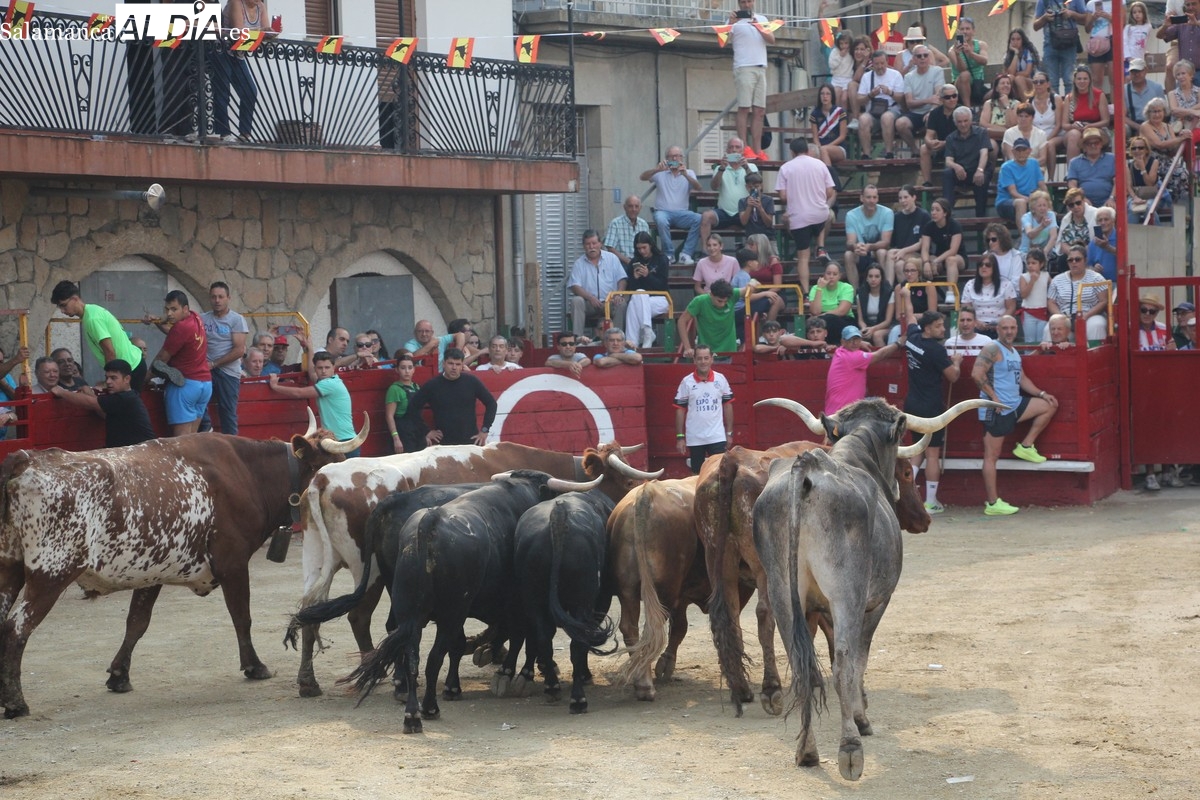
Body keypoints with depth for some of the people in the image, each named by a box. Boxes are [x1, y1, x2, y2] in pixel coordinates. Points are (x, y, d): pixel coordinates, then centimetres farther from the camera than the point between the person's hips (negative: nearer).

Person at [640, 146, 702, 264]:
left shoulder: (688, 173, 15)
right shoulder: (660, 173, 11)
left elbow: (698, 188, -4)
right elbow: (643, 177, -5)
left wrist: (685, 175, -22)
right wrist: (657, 169, -24)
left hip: (682, 213, 1)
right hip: (663, 211, -1)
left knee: (699, 219, -28)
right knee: (661, 220, -37)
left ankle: (685, 253, -23)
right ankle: (669, 254, -21)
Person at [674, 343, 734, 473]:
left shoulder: (720, 379, 1)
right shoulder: (687, 382, -3)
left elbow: (728, 405, 8)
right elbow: (680, 410, 1)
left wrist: (729, 433, 6)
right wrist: (680, 437, -2)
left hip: (717, 437, 0)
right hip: (694, 438, 0)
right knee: (698, 475, 10)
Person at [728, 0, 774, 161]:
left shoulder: (762, 19, 17)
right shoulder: (735, 20, 4)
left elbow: (772, 40, 5)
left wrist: (758, 27, -8)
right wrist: (730, 24, -19)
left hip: (761, 68, 5)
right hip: (744, 68, -5)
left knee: (759, 111, 2)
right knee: (744, 108, -10)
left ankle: (757, 151, 2)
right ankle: (744, 148, -13)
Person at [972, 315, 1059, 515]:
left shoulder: (1014, 352, 16)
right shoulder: (993, 349, -13)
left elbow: (1021, 379, 25)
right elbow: (977, 374, -24)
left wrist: (1041, 394, 16)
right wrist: (994, 397, -22)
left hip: (1015, 404, 9)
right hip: (996, 409, -9)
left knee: (1050, 405, 10)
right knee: (992, 456, -5)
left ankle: (1026, 447, 11)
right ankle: (993, 504, -3)